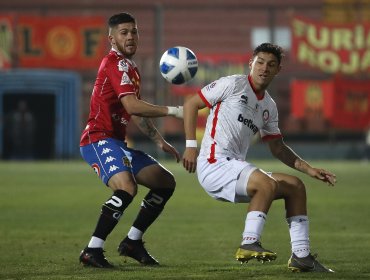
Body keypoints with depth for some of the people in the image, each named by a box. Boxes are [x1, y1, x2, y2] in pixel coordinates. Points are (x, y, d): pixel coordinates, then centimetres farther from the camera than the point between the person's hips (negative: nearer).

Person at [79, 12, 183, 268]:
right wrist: (173, 111, -24)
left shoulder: (130, 67, 19)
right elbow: (132, 106, -25)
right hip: (99, 139, -10)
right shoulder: (115, 63, -13)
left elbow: (137, 113, 30)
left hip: (117, 142, 10)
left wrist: (160, 141, 25)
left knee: (166, 182, 12)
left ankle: (132, 242, 16)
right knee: (127, 187, -33)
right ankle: (92, 251, -28)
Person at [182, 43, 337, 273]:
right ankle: (249, 245, -25)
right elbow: (191, 104, -4)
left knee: (295, 186, 6)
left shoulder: (269, 107, 17)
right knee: (267, 184, -30)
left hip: (237, 166, 8)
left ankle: (301, 255, 7)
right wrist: (191, 146, -13)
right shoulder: (233, 85, -4)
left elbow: (278, 148, 24)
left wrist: (309, 170, 14)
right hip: (214, 165, -8)